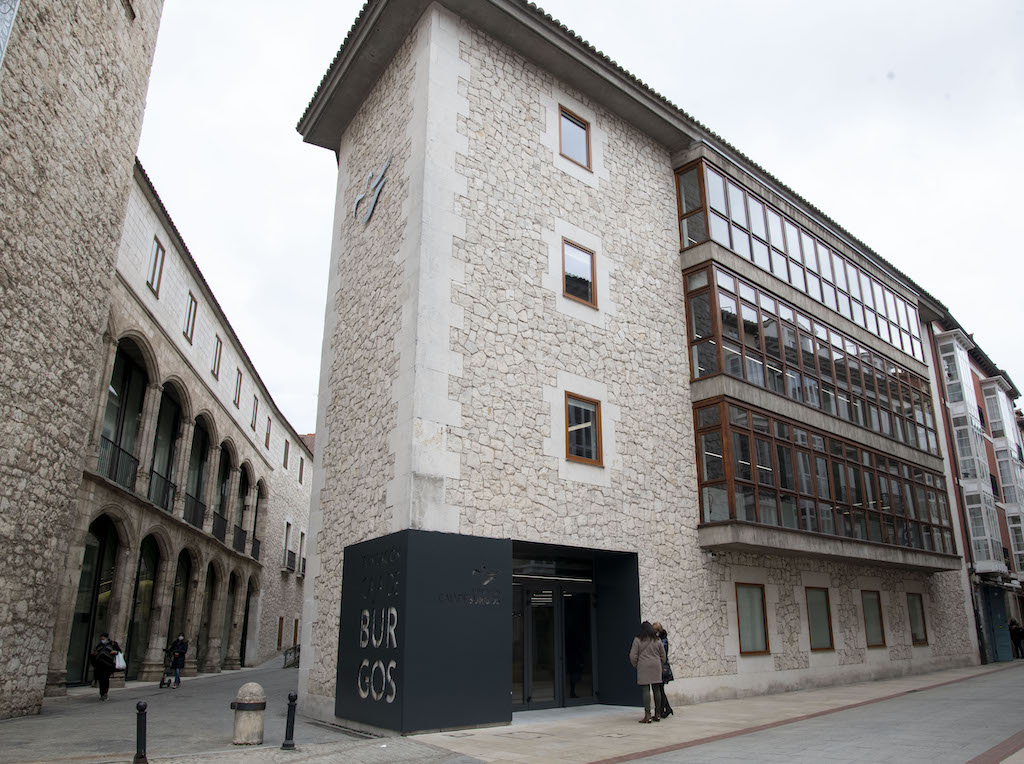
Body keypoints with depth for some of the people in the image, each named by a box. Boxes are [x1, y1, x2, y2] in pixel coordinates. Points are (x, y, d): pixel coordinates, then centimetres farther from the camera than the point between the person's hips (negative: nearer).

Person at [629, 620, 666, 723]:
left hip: (643, 667, -3)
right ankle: (657, 714, 15)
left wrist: (636, 666, 10)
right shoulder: (657, 640, 6)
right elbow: (663, 655, 10)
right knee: (657, 690, 9)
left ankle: (647, 715, -8)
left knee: (646, 690, -4)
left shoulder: (637, 640, -4)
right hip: (656, 667, 3)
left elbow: (633, 656, -5)